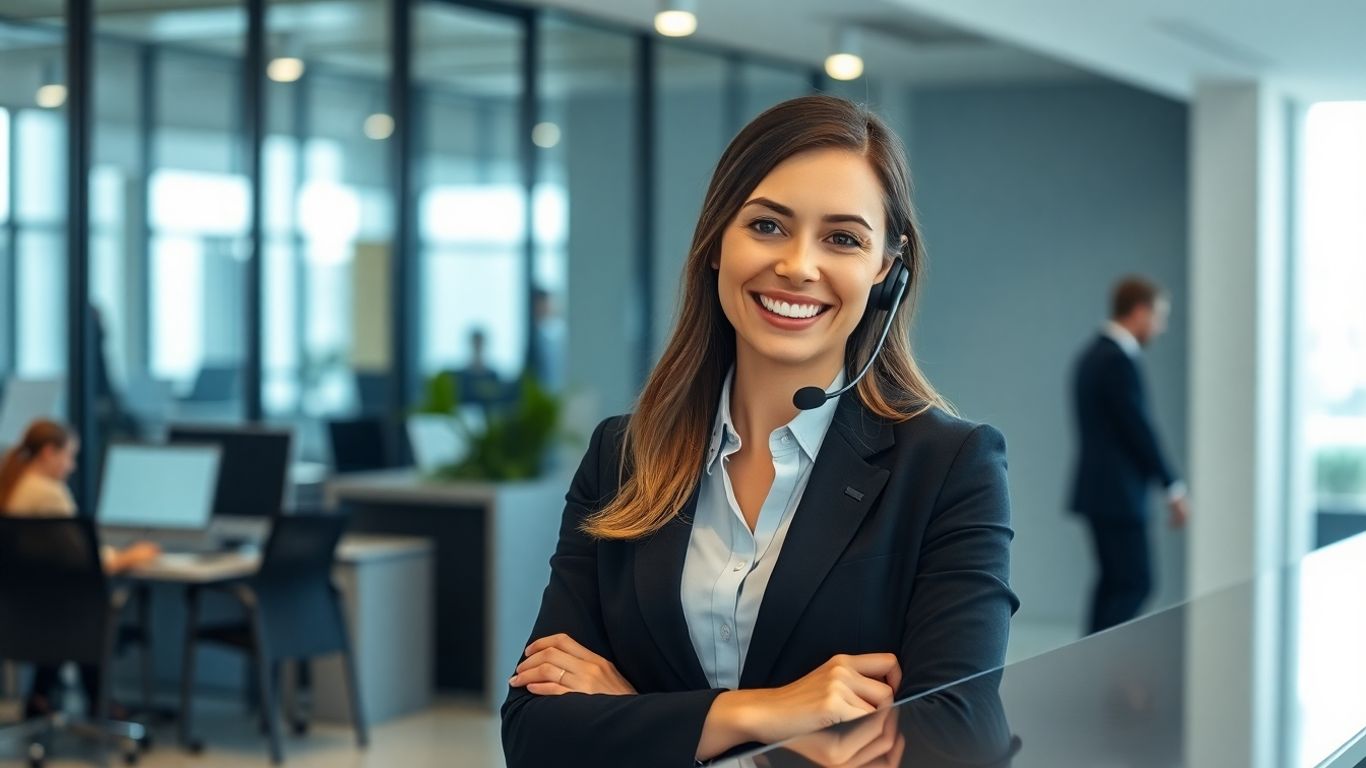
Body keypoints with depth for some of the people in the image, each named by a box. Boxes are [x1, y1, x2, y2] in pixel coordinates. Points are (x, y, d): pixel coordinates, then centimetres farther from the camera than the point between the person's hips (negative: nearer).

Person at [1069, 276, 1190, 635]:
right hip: (1117, 493, -10)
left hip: (1101, 488, 10)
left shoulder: (1094, 354, 14)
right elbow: (1139, 429, -18)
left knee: (1115, 581, 13)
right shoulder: (1118, 361, -17)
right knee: (1135, 583, -6)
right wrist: (1173, 488, -10)